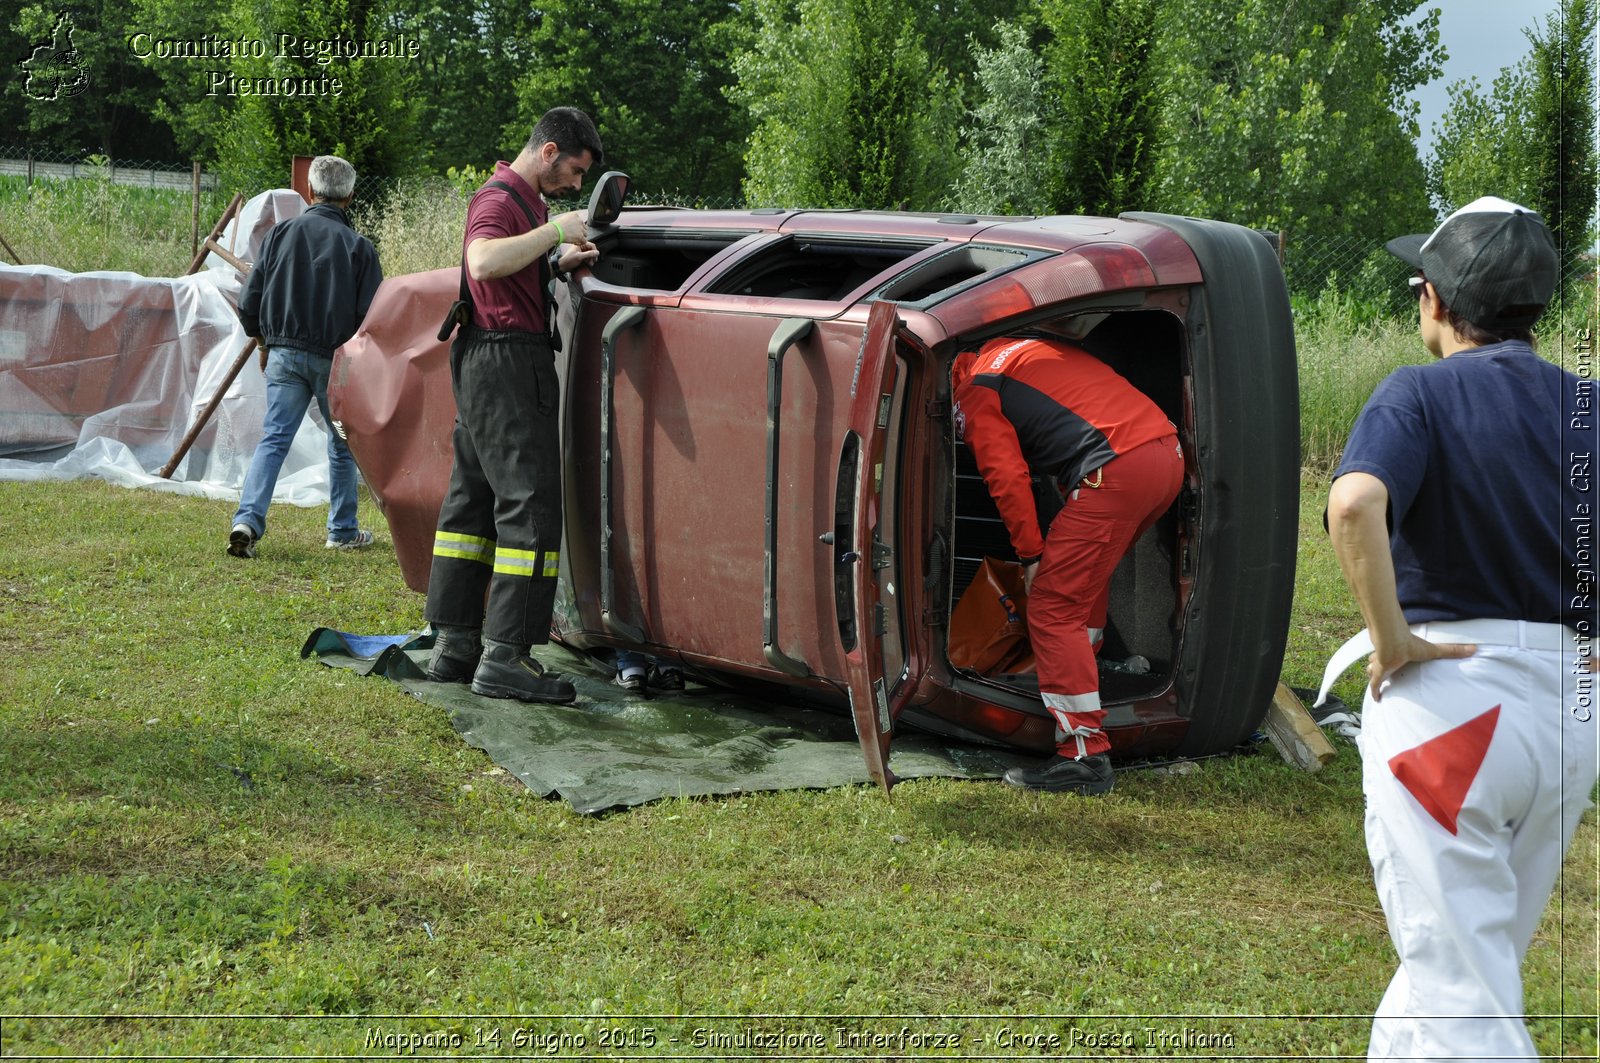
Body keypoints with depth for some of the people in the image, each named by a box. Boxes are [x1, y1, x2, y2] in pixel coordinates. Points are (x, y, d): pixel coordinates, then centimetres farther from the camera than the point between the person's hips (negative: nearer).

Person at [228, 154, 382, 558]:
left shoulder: (280, 234, 1)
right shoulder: (359, 247, -6)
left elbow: (249, 304, 3)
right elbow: (371, 315, -7)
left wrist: (264, 341, 21)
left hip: (284, 354, 2)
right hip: (336, 359, -2)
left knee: (273, 438, 0)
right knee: (343, 446, 14)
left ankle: (247, 520, -18)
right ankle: (343, 531, 22)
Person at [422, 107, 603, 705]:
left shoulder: (525, 199, 20)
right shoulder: (500, 199, -13)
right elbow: (483, 262, -33)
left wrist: (561, 263, 14)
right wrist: (555, 231, -26)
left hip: (484, 364, 11)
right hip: (506, 359, -11)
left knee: (473, 502, 11)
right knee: (531, 507, -12)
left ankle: (453, 647, 16)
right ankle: (503, 660, -14)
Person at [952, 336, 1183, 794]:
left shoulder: (976, 391, 8)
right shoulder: (1035, 349, 33)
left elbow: (1007, 478, 0)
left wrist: (1031, 554, 9)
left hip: (1117, 471, -9)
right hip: (1169, 453, 9)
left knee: (1052, 610, -4)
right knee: (1090, 572, 31)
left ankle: (1085, 754, -8)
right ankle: (1079, 667, 48)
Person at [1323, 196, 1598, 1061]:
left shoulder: (1420, 395, -8)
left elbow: (1354, 505, -28)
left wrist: (1390, 637, -18)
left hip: (1446, 698, -6)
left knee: (1461, 992, -1)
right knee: (1478, 956, 23)